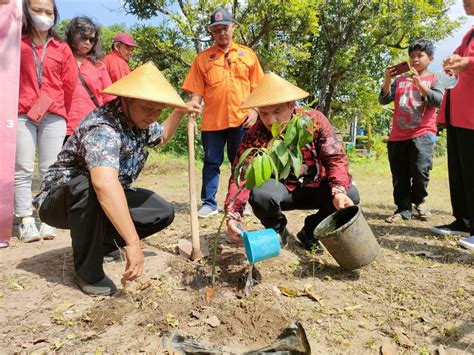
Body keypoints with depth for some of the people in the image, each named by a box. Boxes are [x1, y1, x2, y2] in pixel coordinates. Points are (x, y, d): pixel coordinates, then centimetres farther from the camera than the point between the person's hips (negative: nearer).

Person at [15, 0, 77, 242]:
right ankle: (25, 220, 3)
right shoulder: (17, 42, 12)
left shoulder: (62, 49, 11)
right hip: (22, 113, 0)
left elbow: (70, 84, 11)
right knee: (23, 169, -2)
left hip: (54, 116, 0)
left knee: (50, 169, 0)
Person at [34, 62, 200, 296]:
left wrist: (179, 113, 1)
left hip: (104, 200, 7)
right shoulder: (103, 128, -34)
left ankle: (97, 245, 7)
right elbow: (104, 183, -52)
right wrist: (133, 242, -54)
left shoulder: (140, 120, -7)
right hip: (59, 198, -7)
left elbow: (160, 137, 18)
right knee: (89, 188, -40)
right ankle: (87, 271, -18)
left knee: (163, 213, -6)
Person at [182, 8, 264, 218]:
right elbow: (197, 90, 3)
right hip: (212, 120, 0)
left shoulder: (247, 54, 11)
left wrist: (254, 111, -2)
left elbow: (257, 87, 9)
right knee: (211, 163, 5)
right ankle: (209, 203, 13)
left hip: (241, 119, 1)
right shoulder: (202, 58, 8)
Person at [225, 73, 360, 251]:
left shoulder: (315, 120, -16)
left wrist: (339, 191, -34)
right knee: (260, 193, -34)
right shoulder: (255, 136, -19)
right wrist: (233, 215, -41)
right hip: (281, 190, -1)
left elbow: (335, 158, -15)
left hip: (314, 189, 2)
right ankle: (277, 231, 2)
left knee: (350, 195, -24)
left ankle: (310, 231, 5)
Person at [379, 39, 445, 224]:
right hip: (397, 135, 3)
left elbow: (439, 101, -9)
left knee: (420, 170, -15)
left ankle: (419, 199, 14)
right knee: (399, 176, 4)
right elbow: (384, 100, 5)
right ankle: (403, 209, 15)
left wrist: (419, 84, -20)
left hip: (422, 134, -3)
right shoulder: (399, 80, 14)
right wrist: (387, 81, -10)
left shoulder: (434, 80, 8)